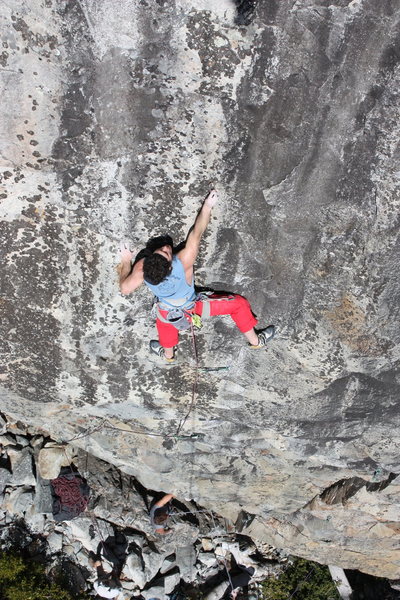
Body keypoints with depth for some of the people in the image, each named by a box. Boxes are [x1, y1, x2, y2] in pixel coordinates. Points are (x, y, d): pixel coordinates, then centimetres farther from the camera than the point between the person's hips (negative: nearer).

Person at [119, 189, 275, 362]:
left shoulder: (141, 268, -34)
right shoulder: (182, 263, -44)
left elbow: (124, 288, -15)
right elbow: (196, 233, -31)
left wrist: (125, 261, -2)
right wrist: (207, 206, -18)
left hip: (167, 312, 3)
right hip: (193, 308, -3)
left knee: (165, 323, 39)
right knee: (239, 303, 13)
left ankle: (168, 354, 65)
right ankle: (255, 341, 32)